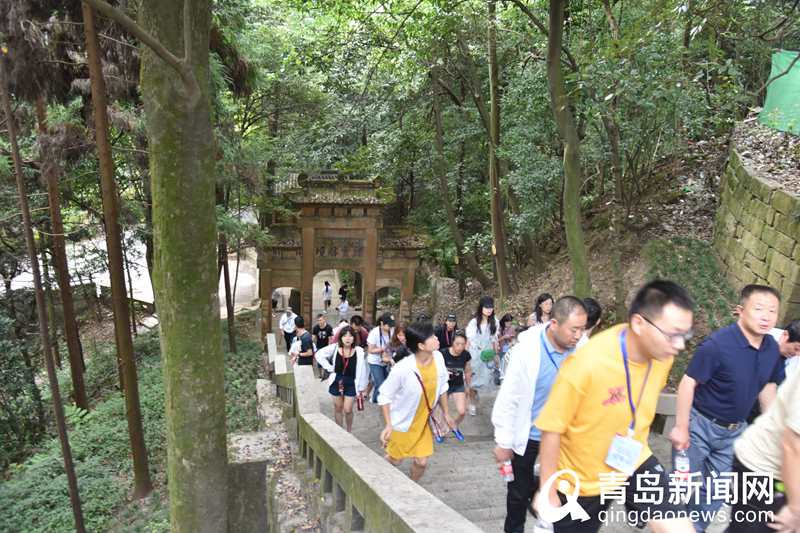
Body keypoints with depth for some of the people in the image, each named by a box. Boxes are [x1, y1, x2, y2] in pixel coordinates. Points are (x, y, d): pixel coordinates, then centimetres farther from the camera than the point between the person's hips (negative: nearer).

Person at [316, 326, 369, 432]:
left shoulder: (359, 351, -16)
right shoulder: (334, 348, -13)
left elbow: (363, 370, -8)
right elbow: (319, 354, -1)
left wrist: (362, 387, -2)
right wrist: (329, 368, -5)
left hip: (351, 383, -2)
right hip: (336, 382, 2)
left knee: (347, 410, 0)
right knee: (338, 408, 15)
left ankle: (349, 430, 27)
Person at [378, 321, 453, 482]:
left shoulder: (438, 357, -17)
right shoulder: (402, 369, -33)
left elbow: (442, 387, 2)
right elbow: (384, 396, -18)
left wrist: (446, 413, 9)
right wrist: (388, 425, -20)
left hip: (423, 421, 4)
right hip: (402, 423, -4)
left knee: (421, 462, 9)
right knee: (394, 460, 15)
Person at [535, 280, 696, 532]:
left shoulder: (662, 355, -13)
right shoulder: (587, 364, -32)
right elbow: (552, 429, -22)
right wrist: (547, 491, -15)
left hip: (635, 462, 4)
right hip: (583, 478, -4)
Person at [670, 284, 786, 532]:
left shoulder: (772, 348, -5)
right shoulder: (718, 344, -25)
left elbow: (767, 386, 10)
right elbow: (688, 382, -21)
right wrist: (681, 427, -19)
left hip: (734, 430, 6)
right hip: (701, 424, -6)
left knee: (716, 490, 16)